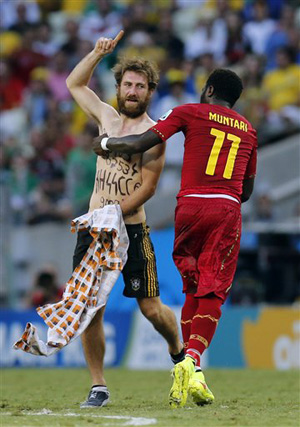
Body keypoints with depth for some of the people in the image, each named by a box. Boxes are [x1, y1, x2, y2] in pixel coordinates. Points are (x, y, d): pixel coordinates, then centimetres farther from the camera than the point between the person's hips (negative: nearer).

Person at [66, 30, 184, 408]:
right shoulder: (107, 117, 11)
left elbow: (147, 187, -11)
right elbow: (75, 83, 25)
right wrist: (98, 53, 13)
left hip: (130, 230, -4)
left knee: (151, 309, -2)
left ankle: (178, 350, 29)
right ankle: (98, 386, 2)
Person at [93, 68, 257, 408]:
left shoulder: (190, 112, 8)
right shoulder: (248, 130, 19)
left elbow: (141, 144, 0)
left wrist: (106, 143, 16)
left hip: (190, 205, -1)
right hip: (228, 209, 1)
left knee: (192, 290, 10)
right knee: (212, 293, -3)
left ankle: (192, 370, 4)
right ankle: (192, 361, -22)